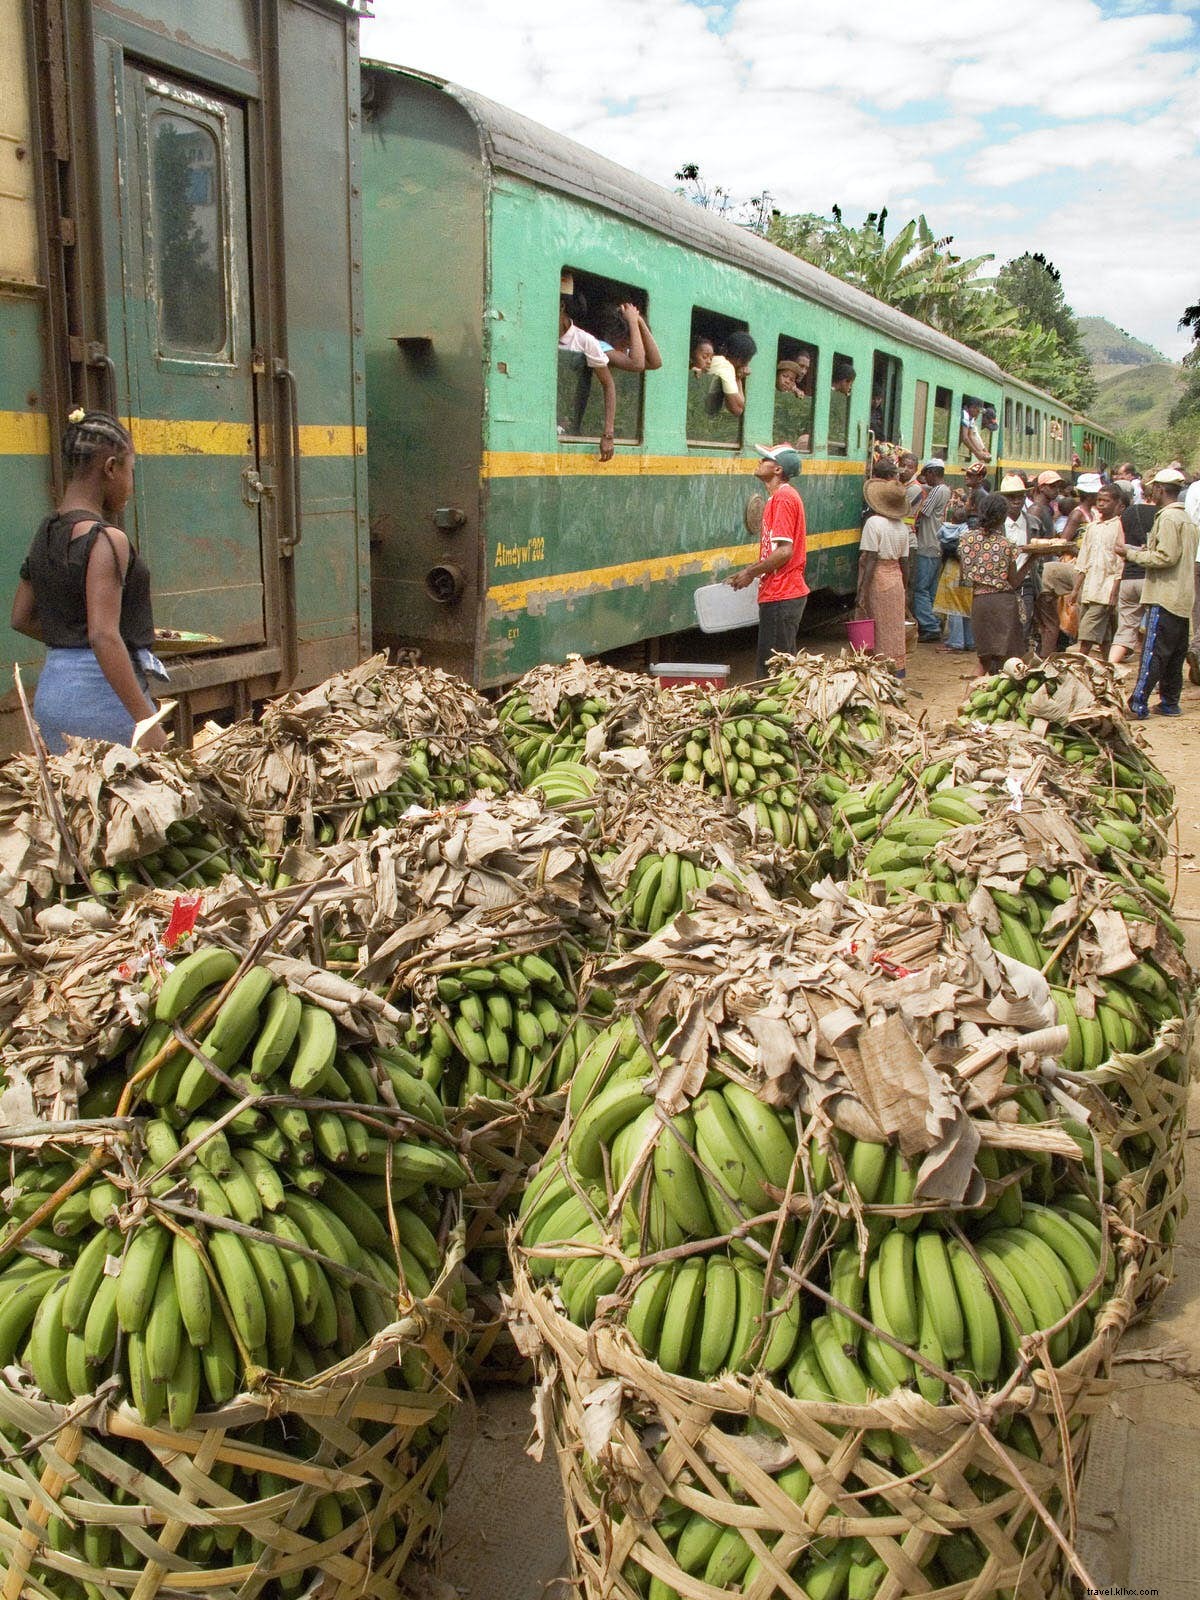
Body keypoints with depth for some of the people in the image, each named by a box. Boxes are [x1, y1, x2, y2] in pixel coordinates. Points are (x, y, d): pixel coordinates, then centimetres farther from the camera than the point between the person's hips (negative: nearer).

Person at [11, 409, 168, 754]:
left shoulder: (46, 534, 10)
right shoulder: (106, 539, -15)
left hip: (50, 690, 9)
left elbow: (21, 618, 17)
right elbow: (104, 636, -22)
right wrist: (147, 724, -24)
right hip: (100, 691, -9)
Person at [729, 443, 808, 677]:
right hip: (784, 593, 11)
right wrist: (748, 572, 12)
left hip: (781, 596, -11)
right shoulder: (779, 497, 16)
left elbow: (784, 551, -22)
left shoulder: (783, 498, -16)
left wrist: (751, 573, -12)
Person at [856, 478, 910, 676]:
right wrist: (902, 588, 23)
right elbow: (904, 562, 12)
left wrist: (862, 591, -17)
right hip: (896, 579, 7)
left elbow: (870, 560, -17)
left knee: (876, 630, -1)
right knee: (895, 628, 14)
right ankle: (897, 669, 20)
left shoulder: (874, 523, -12)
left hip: (878, 580, -7)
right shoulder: (902, 526, 9)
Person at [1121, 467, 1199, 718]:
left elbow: (1166, 557, -19)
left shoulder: (1168, 517, -12)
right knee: (1175, 654, 12)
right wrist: (1146, 550, 16)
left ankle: (1138, 704, -11)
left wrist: (1132, 553, -10)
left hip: (1164, 597, -10)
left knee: (1153, 653, -10)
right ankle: (1169, 702, 16)